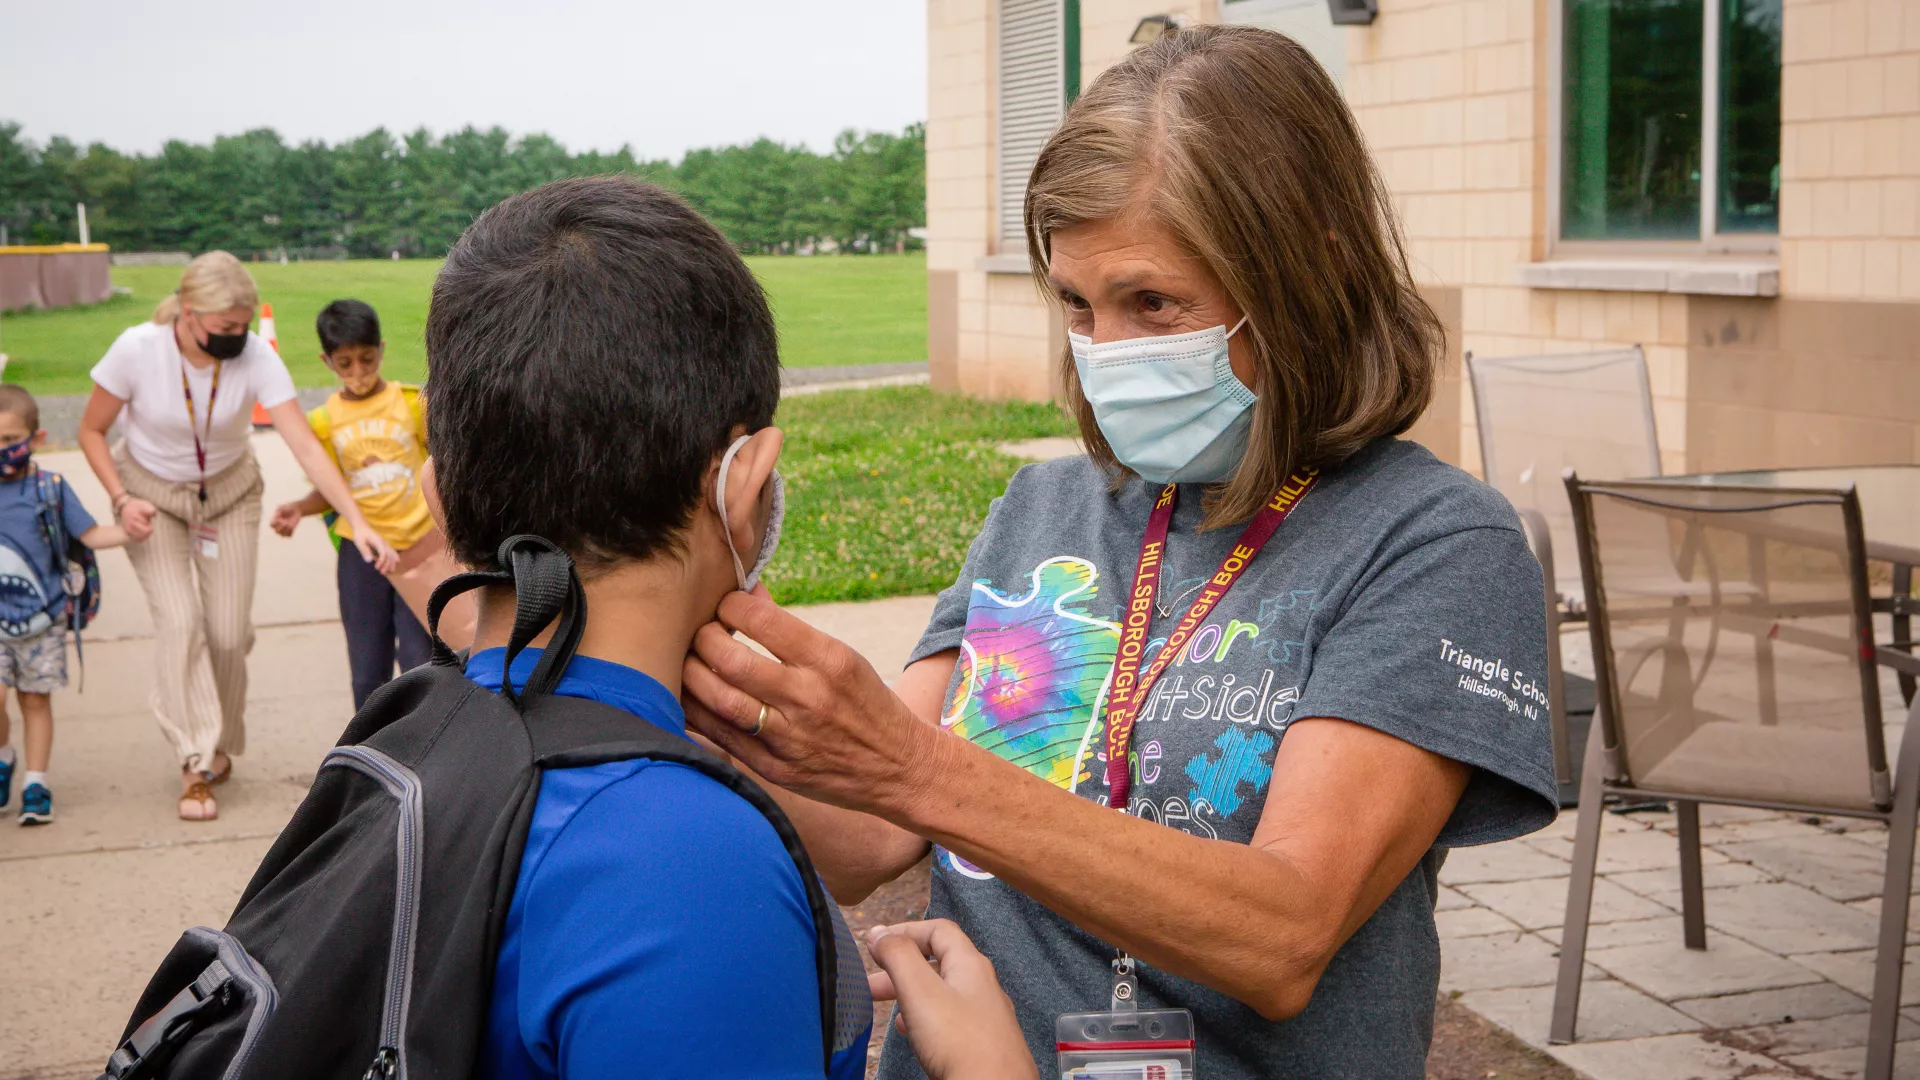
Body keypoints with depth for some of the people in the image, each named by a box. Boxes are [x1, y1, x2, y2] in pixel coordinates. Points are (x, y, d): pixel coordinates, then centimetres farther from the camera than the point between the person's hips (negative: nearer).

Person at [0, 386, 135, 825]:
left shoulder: (51, 488, -2)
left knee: (35, 699, 6)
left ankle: (36, 784, 17)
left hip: (42, 618, 0)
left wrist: (132, 530, -12)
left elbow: (91, 535, 1)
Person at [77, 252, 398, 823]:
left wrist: (358, 522, -39)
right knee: (179, 621, -15)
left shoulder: (256, 358, -27)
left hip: (228, 492, 1)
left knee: (228, 631, -2)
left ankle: (219, 745, 24)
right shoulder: (137, 350, -27)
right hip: (150, 494, -1)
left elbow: (308, 448, -31)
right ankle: (195, 766, -7)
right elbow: (91, 430, -11)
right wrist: (121, 498, -23)